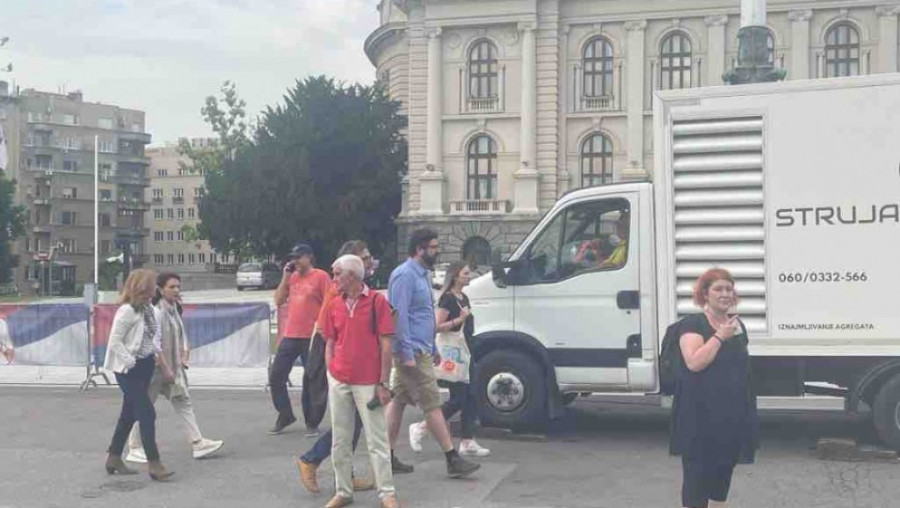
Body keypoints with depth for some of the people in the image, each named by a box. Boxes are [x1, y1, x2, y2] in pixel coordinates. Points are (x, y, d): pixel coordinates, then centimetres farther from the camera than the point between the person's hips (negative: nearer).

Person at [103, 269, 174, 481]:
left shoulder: (148, 309, 8)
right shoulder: (127, 310, -18)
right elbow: (115, 341, -19)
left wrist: (156, 353, 5)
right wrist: (131, 362, -19)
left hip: (144, 367, 9)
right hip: (130, 370, -9)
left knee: (129, 414, 15)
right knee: (147, 414, -9)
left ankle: (114, 458, 26)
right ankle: (153, 464, -5)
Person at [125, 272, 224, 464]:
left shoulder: (175, 309, 8)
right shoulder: (157, 312, -18)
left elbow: (181, 335, 16)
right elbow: (155, 343, -20)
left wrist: (185, 353, -1)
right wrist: (165, 369, -19)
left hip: (174, 367, 9)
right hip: (157, 367, -8)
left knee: (183, 402, 6)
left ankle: (198, 443, 8)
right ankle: (135, 449, 15)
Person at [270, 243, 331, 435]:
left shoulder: (320, 276, -5)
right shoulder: (292, 277, 12)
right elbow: (278, 301, 11)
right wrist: (285, 277, 3)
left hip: (312, 338, -6)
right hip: (290, 336, 6)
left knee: (311, 381, 3)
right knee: (276, 376, 5)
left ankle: (312, 423, 14)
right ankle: (285, 415, 21)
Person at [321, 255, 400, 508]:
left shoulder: (377, 301, -6)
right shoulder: (334, 305, 8)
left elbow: (385, 344, -6)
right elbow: (330, 344, 13)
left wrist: (383, 383, -8)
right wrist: (330, 377, 5)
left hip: (368, 383, -4)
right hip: (338, 382, 5)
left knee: (377, 440, 1)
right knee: (340, 440, 10)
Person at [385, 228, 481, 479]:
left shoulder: (421, 275, 17)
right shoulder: (405, 275, -14)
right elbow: (399, 315, -20)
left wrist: (433, 349, 24)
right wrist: (407, 353, -23)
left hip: (420, 350, 10)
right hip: (413, 352, -10)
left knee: (397, 401, 11)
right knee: (432, 405, -6)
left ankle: (388, 456, 17)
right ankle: (453, 460, -2)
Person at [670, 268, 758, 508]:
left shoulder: (738, 325, 13)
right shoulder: (693, 324, -9)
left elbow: (742, 366, 19)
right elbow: (694, 362, -23)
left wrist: (749, 410, 16)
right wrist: (720, 336, -19)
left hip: (732, 416, 7)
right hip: (700, 416, -7)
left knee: (723, 472, 15)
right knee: (697, 474, -4)